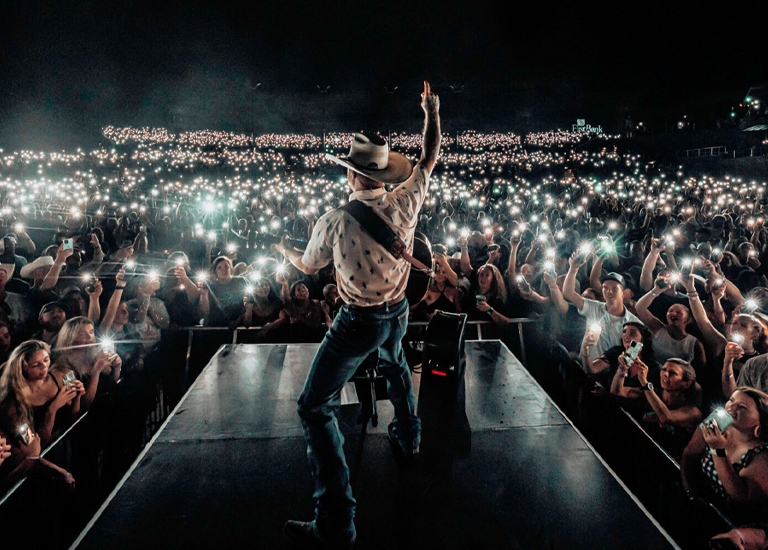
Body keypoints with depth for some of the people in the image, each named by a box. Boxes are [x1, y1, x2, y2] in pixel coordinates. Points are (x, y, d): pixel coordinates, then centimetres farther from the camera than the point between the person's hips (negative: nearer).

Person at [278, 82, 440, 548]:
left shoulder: (335, 221, -22)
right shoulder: (405, 202, -12)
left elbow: (308, 266, -2)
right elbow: (430, 157, 7)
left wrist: (285, 247, 20)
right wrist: (432, 111, 21)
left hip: (358, 323, -5)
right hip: (398, 313, 6)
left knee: (316, 407, 2)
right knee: (396, 367, 37)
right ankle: (409, 438, 57)